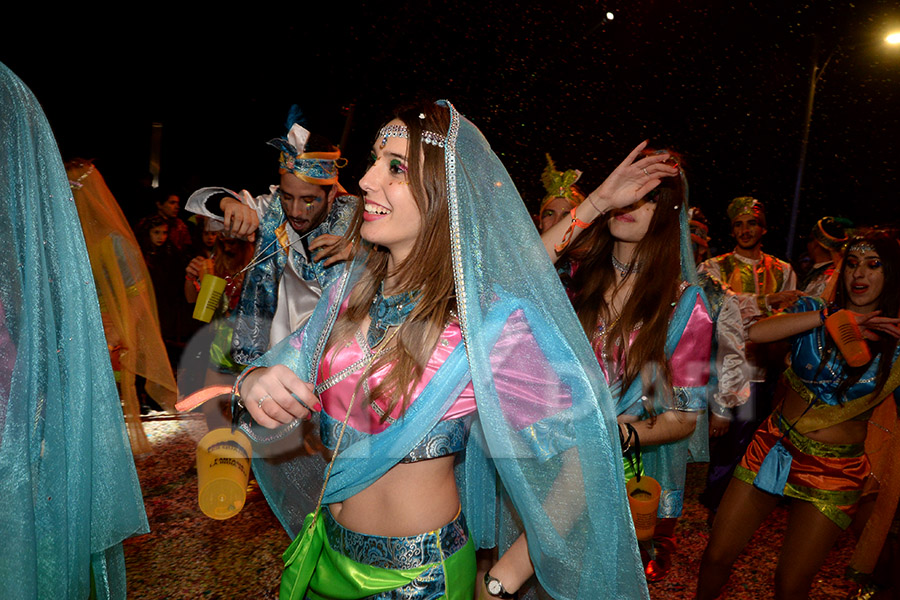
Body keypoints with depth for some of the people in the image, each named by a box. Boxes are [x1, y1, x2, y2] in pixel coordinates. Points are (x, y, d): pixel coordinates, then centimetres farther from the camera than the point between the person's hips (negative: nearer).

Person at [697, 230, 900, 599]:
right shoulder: (812, 312, -2)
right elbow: (754, 332, -23)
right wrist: (832, 317, -22)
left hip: (835, 473, -1)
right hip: (774, 448, 1)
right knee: (717, 556, 6)